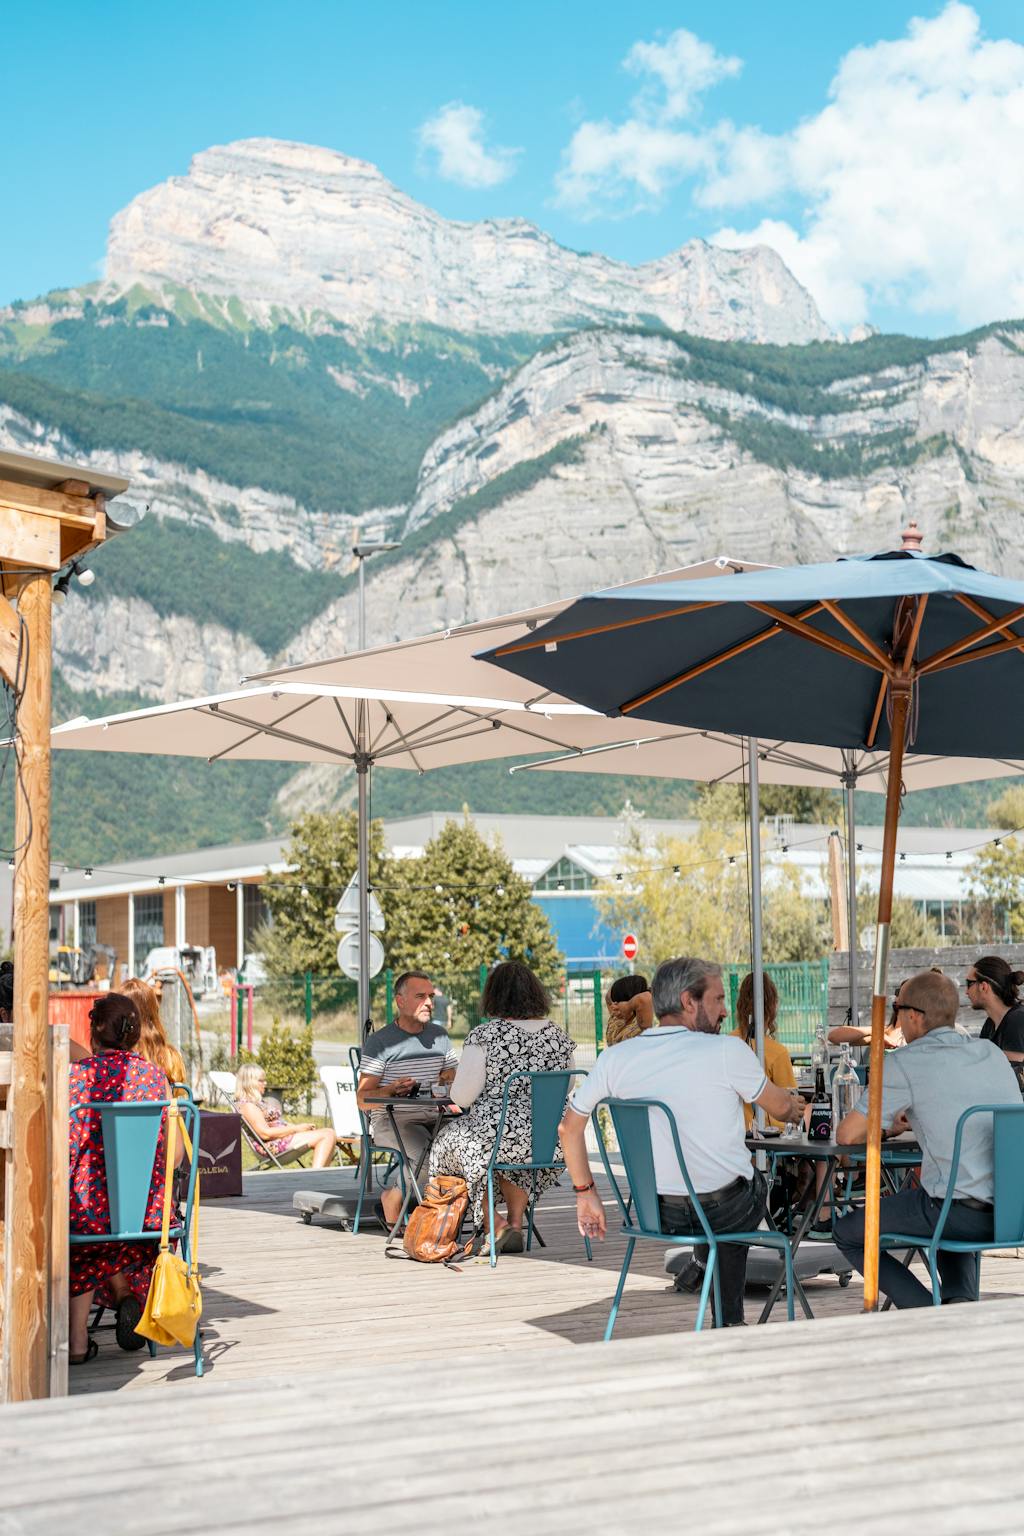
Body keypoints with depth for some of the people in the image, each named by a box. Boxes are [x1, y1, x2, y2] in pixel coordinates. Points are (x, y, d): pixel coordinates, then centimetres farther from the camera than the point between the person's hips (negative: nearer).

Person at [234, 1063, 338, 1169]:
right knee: (327, 1135, -18)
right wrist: (296, 1128, -13)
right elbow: (265, 1133, -18)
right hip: (274, 1145, -10)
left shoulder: (260, 1102, 24)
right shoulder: (247, 1105, -8)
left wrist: (304, 1126, 4)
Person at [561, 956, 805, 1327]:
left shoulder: (614, 1059, -4)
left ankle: (729, 1323, 35)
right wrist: (795, 1108, 26)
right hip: (723, 1210, -4)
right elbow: (782, 1107, 2)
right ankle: (730, 1321, 32)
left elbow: (570, 1127, 5)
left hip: (658, 1212, 4)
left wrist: (586, 1193, 16)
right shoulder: (727, 1051, -15)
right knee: (758, 1183, 30)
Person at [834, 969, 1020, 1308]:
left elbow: (847, 1134, -2)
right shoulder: (992, 1052, 13)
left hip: (962, 1213, -7)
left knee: (848, 1233, 13)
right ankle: (961, 1298, 16)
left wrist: (885, 1125, 18)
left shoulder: (904, 1063, -6)